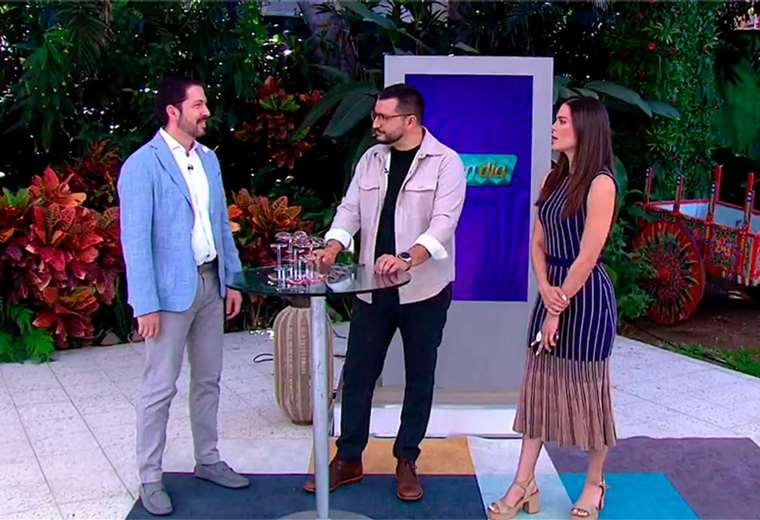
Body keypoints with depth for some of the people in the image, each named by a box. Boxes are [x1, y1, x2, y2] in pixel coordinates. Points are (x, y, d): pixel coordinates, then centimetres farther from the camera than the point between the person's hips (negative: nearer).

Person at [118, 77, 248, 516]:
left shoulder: (209, 159, 10)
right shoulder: (143, 165, -12)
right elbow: (135, 240, -15)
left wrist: (232, 279, 12)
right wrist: (146, 304, -18)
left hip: (210, 282, 7)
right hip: (171, 289, -7)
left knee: (208, 379, 15)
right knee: (161, 388, 2)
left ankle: (208, 460, 30)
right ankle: (150, 479, 15)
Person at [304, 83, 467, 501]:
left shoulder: (446, 162, -9)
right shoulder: (371, 159, 8)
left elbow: (443, 222, -20)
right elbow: (350, 209, 8)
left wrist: (407, 259, -35)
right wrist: (333, 247, -12)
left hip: (424, 290, -4)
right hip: (373, 288, 4)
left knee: (419, 377, 9)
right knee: (357, 373, 7)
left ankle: (406, 462, 24)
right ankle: (348, 459, 21)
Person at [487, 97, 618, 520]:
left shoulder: (600, 184, -14)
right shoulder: (554, 180, 10)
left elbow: (587, 256, -17)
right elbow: (538, 243, 9)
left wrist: (558, 309, -13)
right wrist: (546, 289, -8)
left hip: (586, 297, -7)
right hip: (553, 292, 7)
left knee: (588, 390, 6)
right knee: (539, 386, 9)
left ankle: (594, 484, 26)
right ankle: (524, 485, 17)